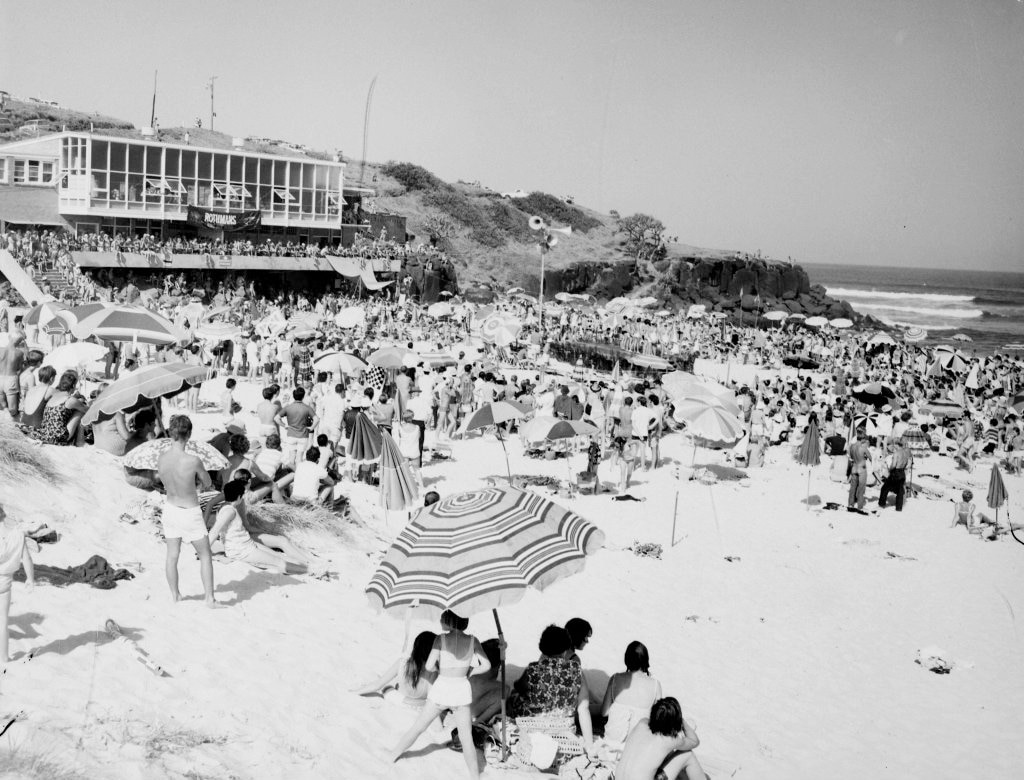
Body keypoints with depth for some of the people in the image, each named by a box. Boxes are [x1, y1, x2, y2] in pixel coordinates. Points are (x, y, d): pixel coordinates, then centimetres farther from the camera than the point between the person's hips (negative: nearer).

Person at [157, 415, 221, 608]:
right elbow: (207, 484, -10)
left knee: (172, 555, 19)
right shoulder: (193, 461, -29)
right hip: (190, 514, -4)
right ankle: (210, 599, 17)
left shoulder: (161, 459, -13)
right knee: (205, 555, 14)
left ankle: (175, 595, 34)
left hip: (170, 509, 4)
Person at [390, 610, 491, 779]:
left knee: (417, 727, 18)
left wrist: (438, 668, 8)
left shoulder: (441, 639, -11)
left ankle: (392, 756, 34)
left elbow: (429, 666, -14)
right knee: (467, 739, 9)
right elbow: (486, 666, -5)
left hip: (441, 689, -1)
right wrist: (468, 672, 9)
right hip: (462, 690, 1)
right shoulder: (473, 640, -5)